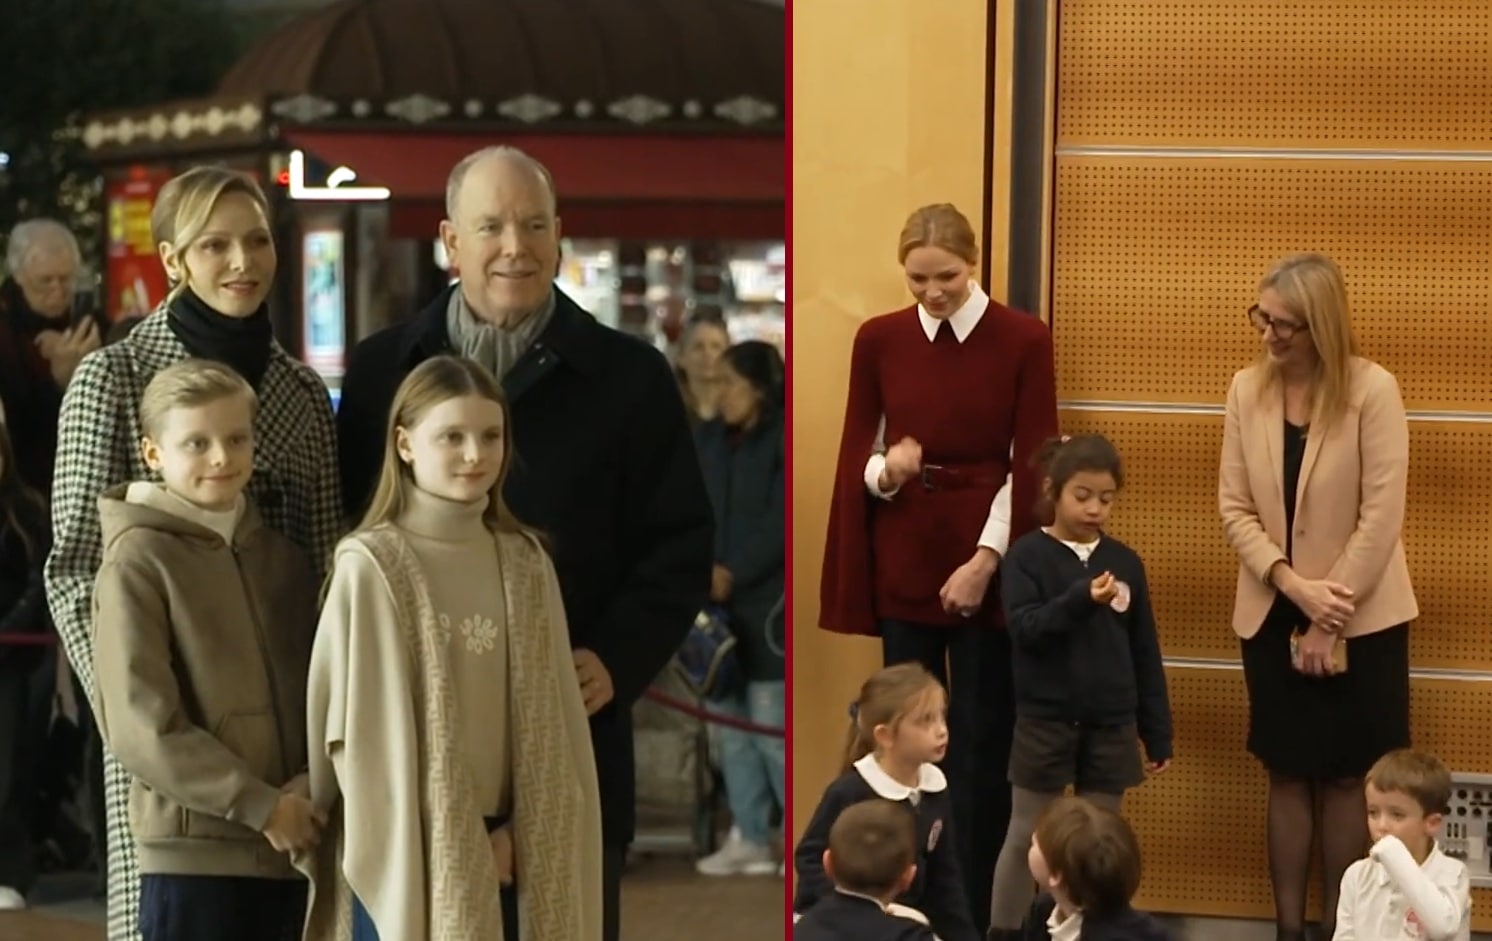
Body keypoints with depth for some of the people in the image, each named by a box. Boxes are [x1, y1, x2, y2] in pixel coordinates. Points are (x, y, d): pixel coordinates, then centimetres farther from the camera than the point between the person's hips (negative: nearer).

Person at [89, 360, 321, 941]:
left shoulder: (283, 559, 12)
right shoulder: (138, 564, -7)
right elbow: (139, 724, -13)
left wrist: (306, 787, -7)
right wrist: (259, 805, -15)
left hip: (289, 849, 6)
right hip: (192, 852, -6)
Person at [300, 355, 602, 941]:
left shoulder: (526, 563, 7)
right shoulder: (370, 567, -8)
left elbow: (553, 721, 7)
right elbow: (362, 732, -10)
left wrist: (520, 832, -5)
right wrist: (451, 846, -9)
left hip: (510, 854, 5)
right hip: (407, 856, -5)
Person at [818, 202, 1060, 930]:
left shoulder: (1023, 342, -6)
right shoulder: (878, 340, 2)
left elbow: (1030, 468, -7)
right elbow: (854, 455, 5)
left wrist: (986, 559, -14)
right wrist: (885, 470, -18)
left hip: (984, 563, -2)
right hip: (903, 560, 2)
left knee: (979, 739, 3)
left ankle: (972, 909, 10)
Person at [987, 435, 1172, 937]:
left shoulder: (1125, 562, 3)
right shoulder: (1027, 555, -6)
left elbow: (1145, 654, 7)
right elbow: (1023, 627, -19)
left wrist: (1157, 734, 6)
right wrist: (1081, 600, -33)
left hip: (1111, 727, 3)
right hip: (1044, 722, -3)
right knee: (1025, 838, 5)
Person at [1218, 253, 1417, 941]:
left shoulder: (1372, 391, -14)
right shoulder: (1247, 391, -2)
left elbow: (1381, 516, -14)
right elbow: (1235, 509, -2)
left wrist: (1329, 623, -13)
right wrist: (1294, 587, -16)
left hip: (1361, 620, -3)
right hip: (1273, 617, 3)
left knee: (1344, 776, 5)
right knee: (1288, 774, 8)